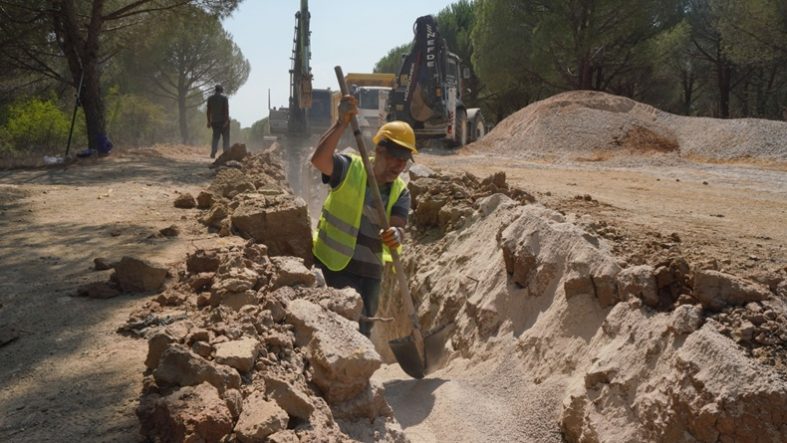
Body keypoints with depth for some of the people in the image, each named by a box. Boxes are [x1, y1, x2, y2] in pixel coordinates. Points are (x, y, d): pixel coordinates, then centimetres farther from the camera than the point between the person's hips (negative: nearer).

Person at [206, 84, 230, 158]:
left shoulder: (210, 98, 7)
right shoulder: (224, 97, -6)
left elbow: (208, 110, 7)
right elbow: (226, 109, -13)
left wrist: (209, 121, 11)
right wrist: (226, 120, -14)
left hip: (214, 121, 4)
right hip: (223, 121, -4)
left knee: (215, 137, 9)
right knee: (225, 137, 2)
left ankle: (213, 153, -4)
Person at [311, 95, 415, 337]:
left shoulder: (400, 191, 4)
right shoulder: (350, 169, -8)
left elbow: (398, 225, -13)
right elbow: (319, 158, -27)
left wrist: (396, 234, -37)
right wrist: (341, 123, -37)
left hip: (370, 271, 5)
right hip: (334, 265, -5)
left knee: (362, 332, 14)